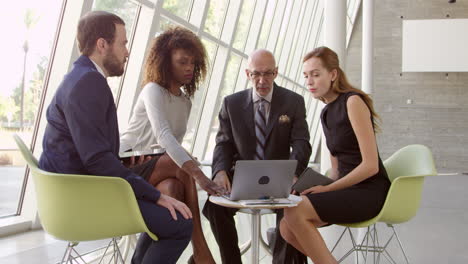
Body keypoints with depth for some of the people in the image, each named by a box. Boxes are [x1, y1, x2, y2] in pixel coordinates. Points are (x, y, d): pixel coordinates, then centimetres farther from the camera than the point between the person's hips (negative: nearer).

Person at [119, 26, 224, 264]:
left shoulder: (185, 101, 12)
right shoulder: (153, 91, -13)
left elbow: (174, 143, 10)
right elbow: (164, 136, -31)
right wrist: (198, 175, -44)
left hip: (158, 167, 6)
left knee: (174, 188, -31)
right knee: (180, 165, -32)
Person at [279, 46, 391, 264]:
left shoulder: (353, 101, -10)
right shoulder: (326, 113, 15)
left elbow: (371, 165, -16)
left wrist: (328, 188, -14)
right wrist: (319, 186, -2)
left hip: (369, 192, -7)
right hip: (346, 189, 7)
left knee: (295, 211, -25)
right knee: (287, 228, -12)